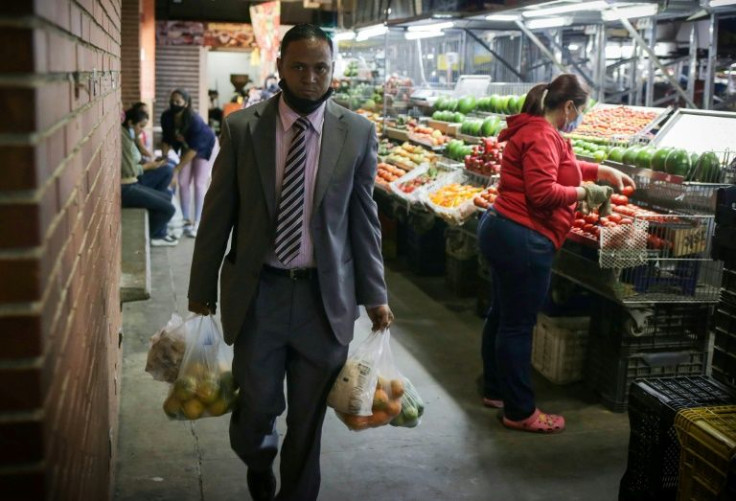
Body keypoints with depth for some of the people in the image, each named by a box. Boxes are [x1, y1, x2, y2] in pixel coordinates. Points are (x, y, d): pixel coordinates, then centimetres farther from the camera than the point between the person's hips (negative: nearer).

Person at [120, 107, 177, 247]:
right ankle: (145, 236, 8)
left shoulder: (128, 136, 12)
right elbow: (129, 171, -20)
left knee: (166, 198, 18)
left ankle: (159, 234, 22)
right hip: (125, 188, -11)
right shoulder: (123, 138, -19)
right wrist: (148, 166, -4)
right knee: (169, 209, -10)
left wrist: (149, 162, -1)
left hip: (132, 185, 11)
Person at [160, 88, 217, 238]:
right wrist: (164, 157, -24)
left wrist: (176, 169, -39)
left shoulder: (194, 120, -37)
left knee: (199, 184, -10)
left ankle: (198, 223, -4)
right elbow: (166, 139, -8)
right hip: (186, 146, 5)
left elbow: (194, 149, -37)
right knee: (183, 183, 0)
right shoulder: (166, 117, -21)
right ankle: (187, 220, 10)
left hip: (204, 147, -5)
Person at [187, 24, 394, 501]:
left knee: (309, 416, 11)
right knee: (257, 403, 11)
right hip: (257, 290, 0)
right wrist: (202, 287, 4)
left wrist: (375, 294, 2)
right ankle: (259, 462, 46)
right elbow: (218, 212, 2)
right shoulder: (241, 127, -3)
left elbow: (364, 216, 3)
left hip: (326, 294, 0)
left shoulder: (359, 132, -2)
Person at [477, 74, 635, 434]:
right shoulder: (541, 137, -17)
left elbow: (563, 165, 34)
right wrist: (585, 193, -12)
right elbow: (543, 192, -25)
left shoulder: (535, 131, 16)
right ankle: (519, 412, 8)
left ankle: (495, 391, 33)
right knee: (518, 326, -3)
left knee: (501, 315, 19)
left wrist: (603, 171, 34)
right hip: (523, 240, -11)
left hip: (501, 230, 11)